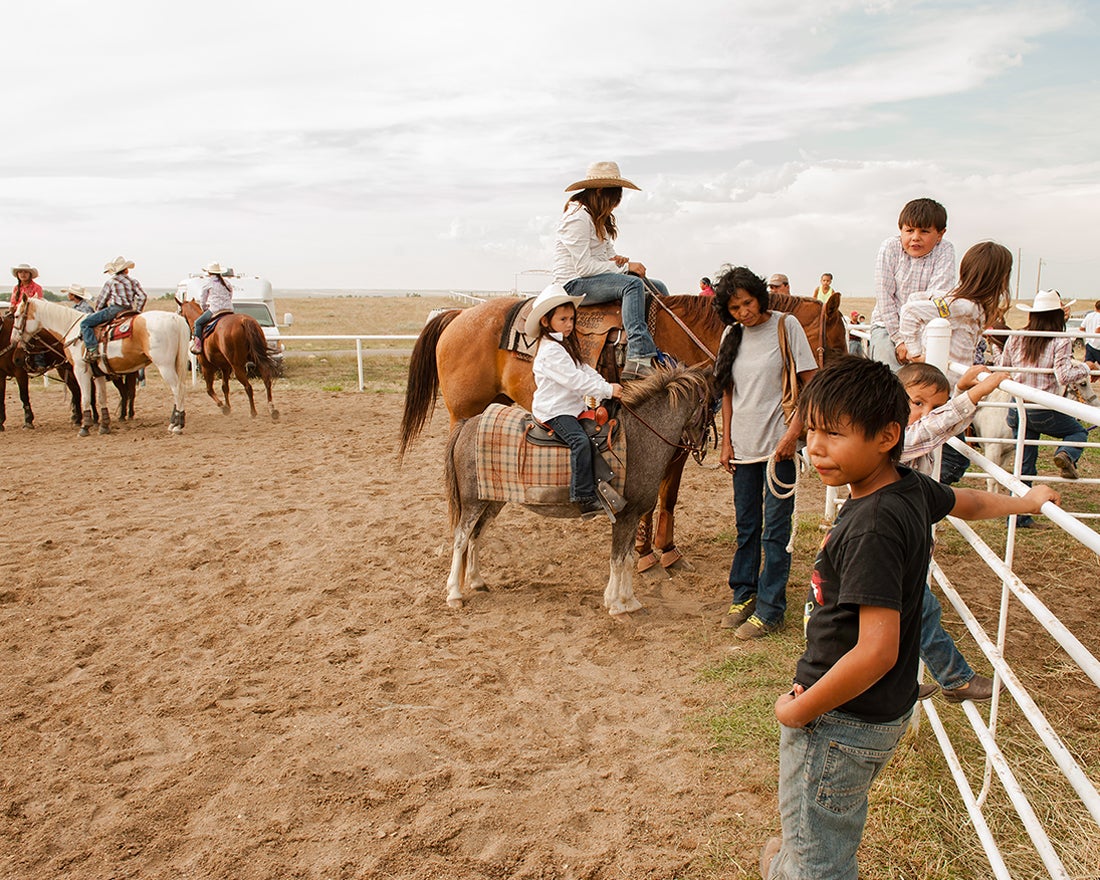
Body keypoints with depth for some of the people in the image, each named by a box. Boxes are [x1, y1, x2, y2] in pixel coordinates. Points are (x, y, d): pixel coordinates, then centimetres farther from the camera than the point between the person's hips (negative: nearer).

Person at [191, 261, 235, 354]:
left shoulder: (207, 282, 3)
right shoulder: (227, 283, 17)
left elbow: (202, 300, 8)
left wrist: (204, 309, 26)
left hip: (215, 310, -5)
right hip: (229, 310, 5)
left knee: (198, 323, 9)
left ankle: (197, 345, -1)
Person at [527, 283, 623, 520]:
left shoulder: (566, 345, 18)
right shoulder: (550, 350, -16)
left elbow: (585, 371, 14)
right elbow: (575, 379, -22)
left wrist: (608, 386, -1)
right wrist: (607, 390, -19)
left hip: (573, 406, 11)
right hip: (554, 410, -11)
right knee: (581, 441, -27)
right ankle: (584, 498, -31)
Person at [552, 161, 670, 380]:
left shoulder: (599, 218, 18)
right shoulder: (578, 218, -15)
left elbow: (607, 254, 23)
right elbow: (584, 267, -21)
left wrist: (619, 260, -2)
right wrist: (625, 266, -17)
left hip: (595, 278, 10)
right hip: (574, 284, -10)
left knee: (658, 288, 1)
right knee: (633, 284, -33)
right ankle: (639, 358, -44)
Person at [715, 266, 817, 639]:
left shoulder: (786, 326, -7)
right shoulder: (732, 336, 7)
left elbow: (811, 384, -9)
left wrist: (793, 433, -16)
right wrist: (727, 442, 6)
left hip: (778, 445, -5)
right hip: (743, 447, 5)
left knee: (775, 528, 0)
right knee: (746, 525, 15)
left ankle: (770, 608, 10)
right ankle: (744, 595, 29)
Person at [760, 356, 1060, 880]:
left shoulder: (872, 527, -30)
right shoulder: (912, 487, -2)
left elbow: (877, 651, -33)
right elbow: (968, 502, 19)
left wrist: (798, 710, -20)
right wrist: (1024, 502, 41)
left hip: (840, 721, -9)